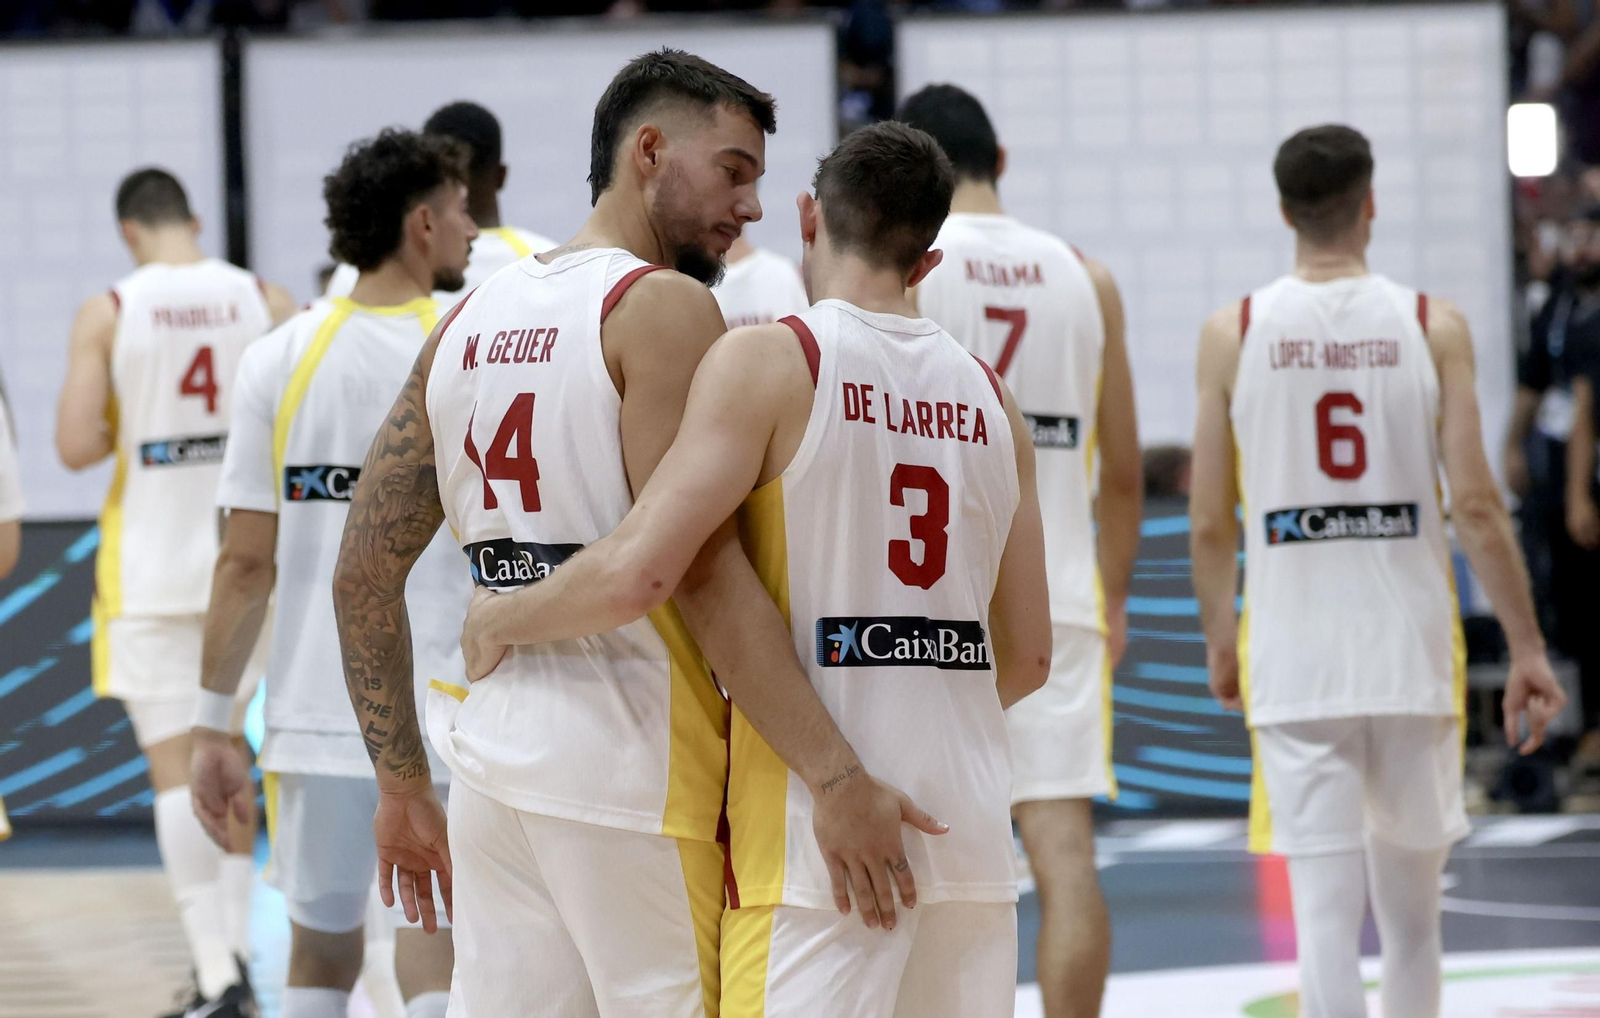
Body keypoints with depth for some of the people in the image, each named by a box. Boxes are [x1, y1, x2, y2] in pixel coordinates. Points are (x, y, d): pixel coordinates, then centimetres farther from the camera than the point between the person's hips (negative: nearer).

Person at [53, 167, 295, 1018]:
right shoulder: (266, 302, 0)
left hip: (151, 571, -3)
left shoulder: (107, 314, -7)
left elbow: (75, 447, -11)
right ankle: (231, 943, 21)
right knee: (226, 748, 21)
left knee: (175, 766, -2)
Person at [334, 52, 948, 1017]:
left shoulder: (470, 320, 14)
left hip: (494, 749, 7)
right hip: (629, 760, -7)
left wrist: (403, 785, 21)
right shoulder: (665, 307, -8)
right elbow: (701, 569, -18)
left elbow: (365, 573, 14)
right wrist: (837, 778, -20)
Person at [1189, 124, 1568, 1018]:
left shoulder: (1234, 334, -1)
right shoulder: (1432, 327, -3)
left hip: (1294, 653, -1)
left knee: (1326, 907, -3)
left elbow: (1210, 521, 2)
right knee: (1411, 900, 17)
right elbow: (1476, 506, -7)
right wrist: (1528, 648, -1)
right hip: (1410, 644, 1)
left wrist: (1219, 634, 18)